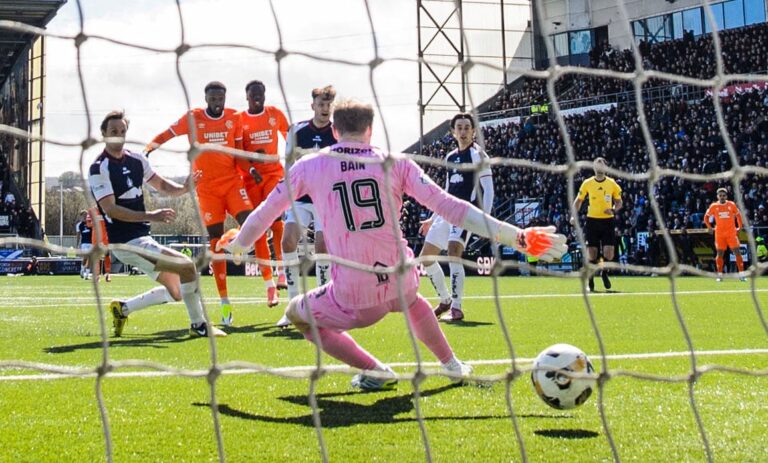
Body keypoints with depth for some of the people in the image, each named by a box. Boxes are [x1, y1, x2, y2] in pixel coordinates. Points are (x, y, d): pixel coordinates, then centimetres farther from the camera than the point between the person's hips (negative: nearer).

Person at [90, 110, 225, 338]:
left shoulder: (136, 160, 9)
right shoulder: (99, 168, -13)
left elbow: (161, 185, 18)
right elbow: (110, 209, -20)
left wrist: (184, 187, -5)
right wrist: (150, 216, -28)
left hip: (142, 238, 9)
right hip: (127, 242, -9)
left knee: (175, 292, 12)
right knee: (187, 266, -18)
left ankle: (123, 308, 24)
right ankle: (199, 325, -4)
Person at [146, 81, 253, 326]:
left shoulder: (234, 118, 5)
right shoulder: (192, 118, -1)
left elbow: (239, 150, 12)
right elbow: (164, 136, 1)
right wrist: (142, 154, -10)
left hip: (232, 180, 2)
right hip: (207, 186, -2)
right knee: (215, 240, -2)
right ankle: (224, 301, 3)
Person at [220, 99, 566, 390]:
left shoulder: (308, 166, 1)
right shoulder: (395, 163, 0)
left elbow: (266, 211, 15)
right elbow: (449, 207, -6)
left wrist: (238, 245, 37)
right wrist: (518, 237, -4)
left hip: (353, 301, -3)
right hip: (400, 283, 3)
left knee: (297, 314, 25)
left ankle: (374, 372, 15)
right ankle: (452, 365, 44)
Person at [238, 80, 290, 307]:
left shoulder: (275, 114, 5)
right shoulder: (238, 119, 1)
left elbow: (290, 139, 18)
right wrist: (251, 169, -18)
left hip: (274, 172, 0)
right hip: (251, 177, 0)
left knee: (275, 217, -24)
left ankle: (282, 271, -13)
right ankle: (269, 284, 3)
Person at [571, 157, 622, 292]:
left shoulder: (612, 184, 1)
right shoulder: (587, 183, 1)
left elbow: (619, 202, 9)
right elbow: (578, 200, 10)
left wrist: (614, 210, -12)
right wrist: (574, 215, -5)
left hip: (607, 221, 0)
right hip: (592, 221, 0)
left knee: (609, 253, -8)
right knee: (592, 254, -1)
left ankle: (604, 273, 22)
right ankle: (590, 282, 14)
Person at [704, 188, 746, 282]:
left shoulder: (732, 205, 3)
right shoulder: (713, 206, 2)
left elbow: (738, 215, 14)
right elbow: (706, 217, 13)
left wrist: (740, 227, 8)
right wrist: (709, 227, 3)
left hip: (732, 233, 0)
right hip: (719, 233, 0)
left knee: (737, 252, -7)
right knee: (719, 254, 2)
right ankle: (719, 275, 10)